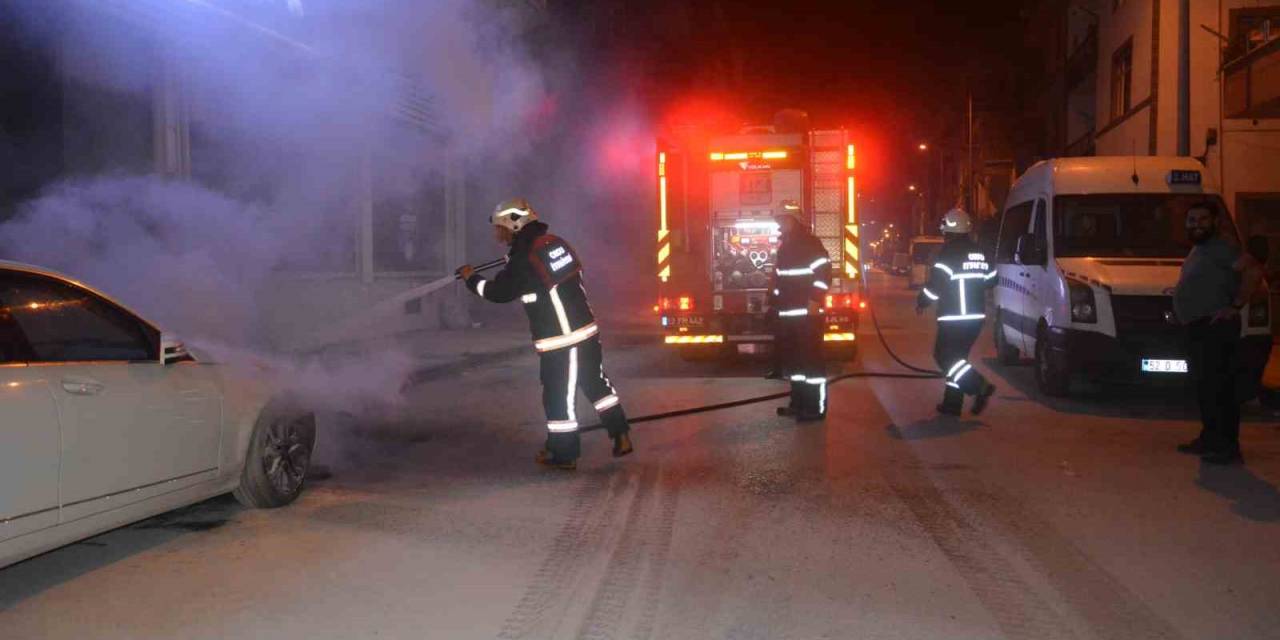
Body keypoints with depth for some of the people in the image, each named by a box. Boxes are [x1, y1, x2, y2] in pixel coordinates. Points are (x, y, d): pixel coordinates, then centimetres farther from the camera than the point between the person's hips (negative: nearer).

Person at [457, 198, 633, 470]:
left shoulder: (524, 259, -17)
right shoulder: (555, 243, 6)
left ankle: (564, 454, 16)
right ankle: (621, 435, 23)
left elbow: (498, 292, -7)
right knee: (597, 382, 19)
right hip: (586, 328, 8)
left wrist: (472, 279, 9)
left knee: (559, 395, 5)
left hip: (560, 340, -8)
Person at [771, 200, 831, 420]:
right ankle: (799, 403, 23)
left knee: (810, 359, -7)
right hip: (787, 313, 9)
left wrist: (815, 300, -23)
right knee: (791, 358, 13)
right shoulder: (784, 245, 19)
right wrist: (777, 302, 23)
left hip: (807, 313, -9)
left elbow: (824, 271, -17)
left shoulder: (810, 243, -9)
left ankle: (817, 408, -4)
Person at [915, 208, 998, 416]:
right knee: (954, 357, 14)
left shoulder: (950, 253, -12)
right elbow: (991, 279, 18)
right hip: (976, 317, 8)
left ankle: (980, 387, -17)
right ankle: (952, 404, 14)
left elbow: (936, 284, -16)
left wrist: (921, 303, 0)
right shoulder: (979, 253, 11)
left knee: (945, 356, -4)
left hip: (954, 318, -8)